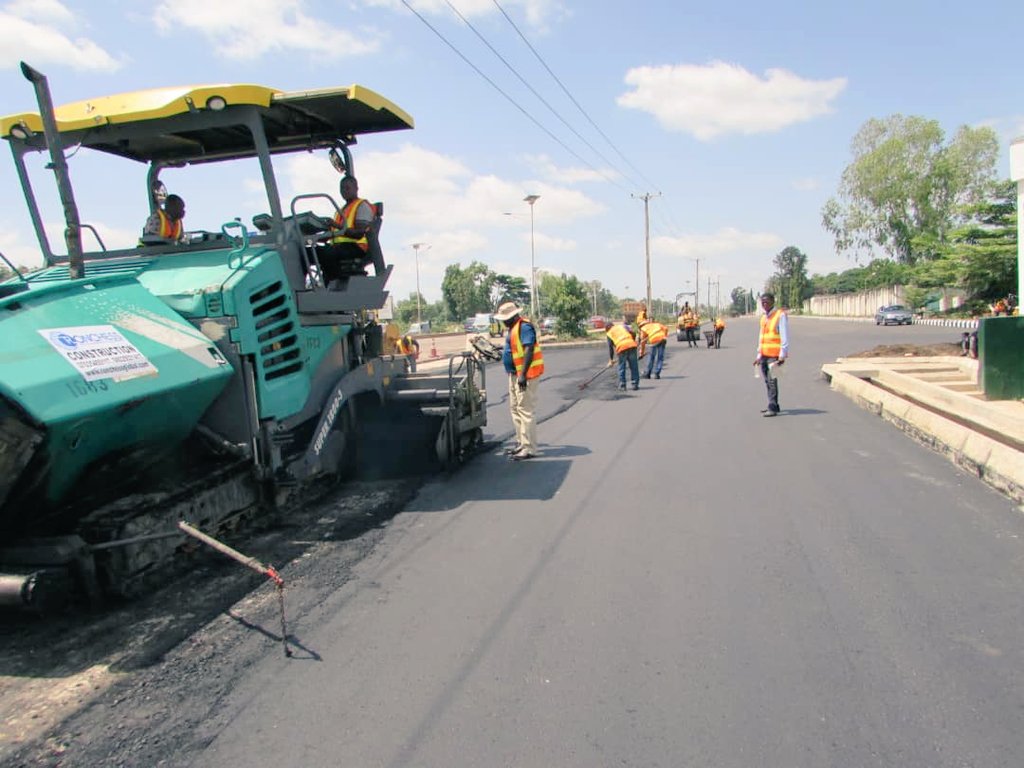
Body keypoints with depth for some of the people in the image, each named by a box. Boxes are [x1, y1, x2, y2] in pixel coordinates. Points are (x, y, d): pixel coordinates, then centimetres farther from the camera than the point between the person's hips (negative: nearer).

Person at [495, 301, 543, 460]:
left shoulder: (524, 327, -17)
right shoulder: (513, 328, 14)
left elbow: (529, 350, -25)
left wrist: (523, 375, -30)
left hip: (525, 374, -11)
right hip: (515, 374, 11)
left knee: (524, 410, -9)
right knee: (515, 408, 16)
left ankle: (529, 449, -5)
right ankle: (521, 443, 26)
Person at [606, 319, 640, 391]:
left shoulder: (609, 333, 21)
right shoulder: (622, 325, 26)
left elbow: (610, 347, 19)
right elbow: (631, 332, 6)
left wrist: (611, 360, 24)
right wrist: (634, 341, 19)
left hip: (621, 347, -1)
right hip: (631, 345, 1)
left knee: (622, 367, 12)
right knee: (634, 366, 8)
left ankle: (622, 385, 13)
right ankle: (635, 384, 9)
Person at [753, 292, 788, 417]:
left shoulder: (780, 315, -7)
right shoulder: (764, 317, 17)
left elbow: (785, 336, -12)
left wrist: (782, 355, -16)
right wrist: (759, 355, 18)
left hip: (774, 356, -8)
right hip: (764, 355, 8)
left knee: (772, 381, -10)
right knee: (768, 382, 11)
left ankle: (773, 408, -8)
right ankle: (773, 406, 20)